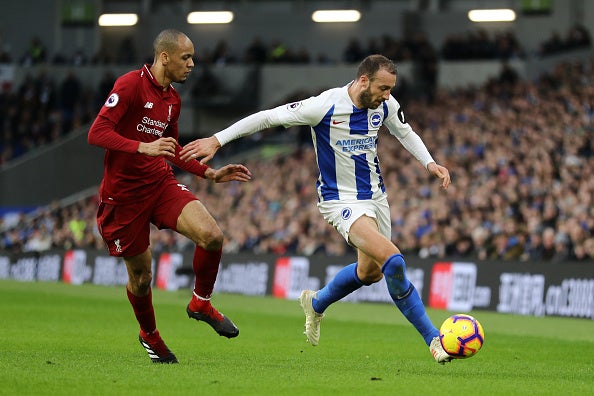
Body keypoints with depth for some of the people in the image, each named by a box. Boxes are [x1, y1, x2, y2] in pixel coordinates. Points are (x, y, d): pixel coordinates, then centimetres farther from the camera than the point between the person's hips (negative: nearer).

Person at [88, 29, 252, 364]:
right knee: (141, 276, 4)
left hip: (161, 183, 6)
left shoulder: (173, 99, 11)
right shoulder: (131, 85, -14)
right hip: (124, 194, -6)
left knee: (212, 236, -18)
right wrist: (144, 147, -33)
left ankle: (201, 303, 6)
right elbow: (96, 134, -22)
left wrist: (210, 173, 15)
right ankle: (149, 334, 33)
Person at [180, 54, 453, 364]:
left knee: (371, 272, 21)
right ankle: (433, 340, -16)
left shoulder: (385, 105, -6)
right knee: (393, 261, -25)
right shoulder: (325, 106, -23)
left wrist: (430, 163, 1)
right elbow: (267, 117, -16)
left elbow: (406, 133, 16)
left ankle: (316, 303, 50)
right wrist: (217, 140, -16)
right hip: (341, 201, -7)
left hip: (375, 196, 7)